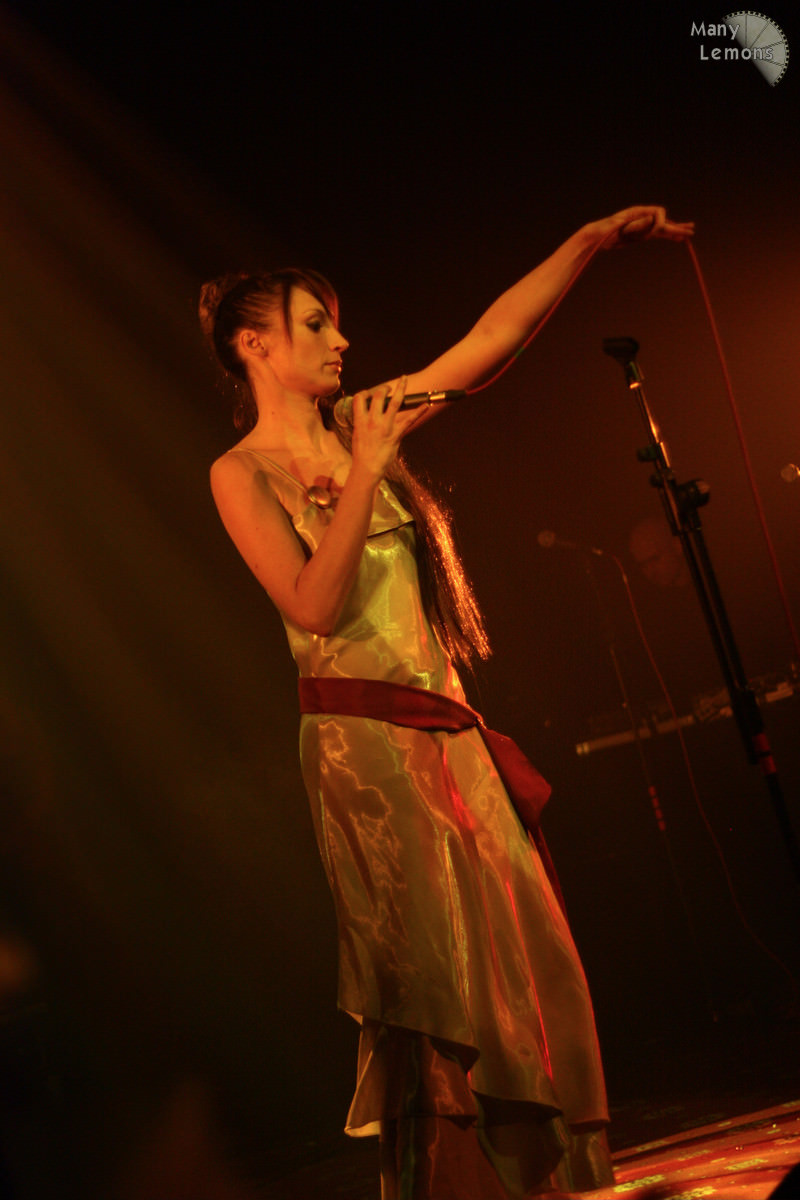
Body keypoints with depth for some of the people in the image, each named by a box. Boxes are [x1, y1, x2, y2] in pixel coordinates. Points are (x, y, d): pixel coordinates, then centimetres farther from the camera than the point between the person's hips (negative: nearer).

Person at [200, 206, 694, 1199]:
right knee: (434, 978, -5)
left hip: (446, 734, 6)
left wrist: (591, 240, 4)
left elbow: (496, 335, 10)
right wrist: (366, 473, -17)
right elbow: (313, 605, -17)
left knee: (509, 958, 8)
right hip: (364, 741, -6)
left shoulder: (361, 425, 12)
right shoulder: (242, 474, -3)